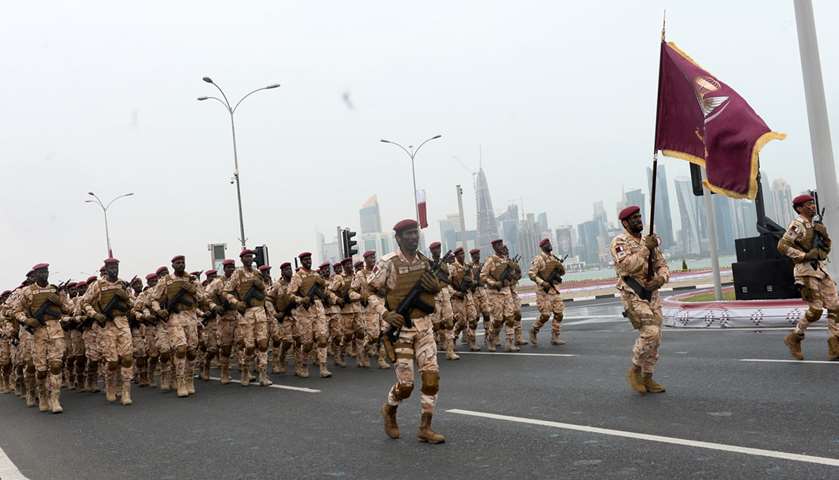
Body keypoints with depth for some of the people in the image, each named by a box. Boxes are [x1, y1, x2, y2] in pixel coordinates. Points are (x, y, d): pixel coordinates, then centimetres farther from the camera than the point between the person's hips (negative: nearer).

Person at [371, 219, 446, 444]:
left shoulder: (424, 261, 6)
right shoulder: (388, 263, -11)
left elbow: (437, 288, 19)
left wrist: (434, 285, -4)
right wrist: (386, 314, -22)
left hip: (424, 326, 5)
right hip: (401, 327, -5)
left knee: (432, 376, -3)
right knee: (405, 384, -2)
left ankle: (425, 428, 7)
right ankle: (389, 410, 29)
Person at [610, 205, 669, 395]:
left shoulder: (650, 241, 14)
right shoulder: (620, 242, -6)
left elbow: (662, 265, 13)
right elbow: (626, 266, -22)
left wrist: (660, 279, -8)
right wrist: (646, 249, -21)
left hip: (652, 294, 7)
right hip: (633, 294, -7)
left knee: (655, 336, 6)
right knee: (650, 332, -18)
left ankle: (647, 378, 17)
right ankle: (634, 371, 0)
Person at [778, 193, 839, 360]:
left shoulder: (815, 225, 18)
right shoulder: (797, 225, -8)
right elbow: (782, 246, -19)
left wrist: (823, 234, 1)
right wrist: (805, 255, -20)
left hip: (821, 269, 8)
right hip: (806, 271, -8)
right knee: (815, 310, -10)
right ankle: (794, 338, 11)